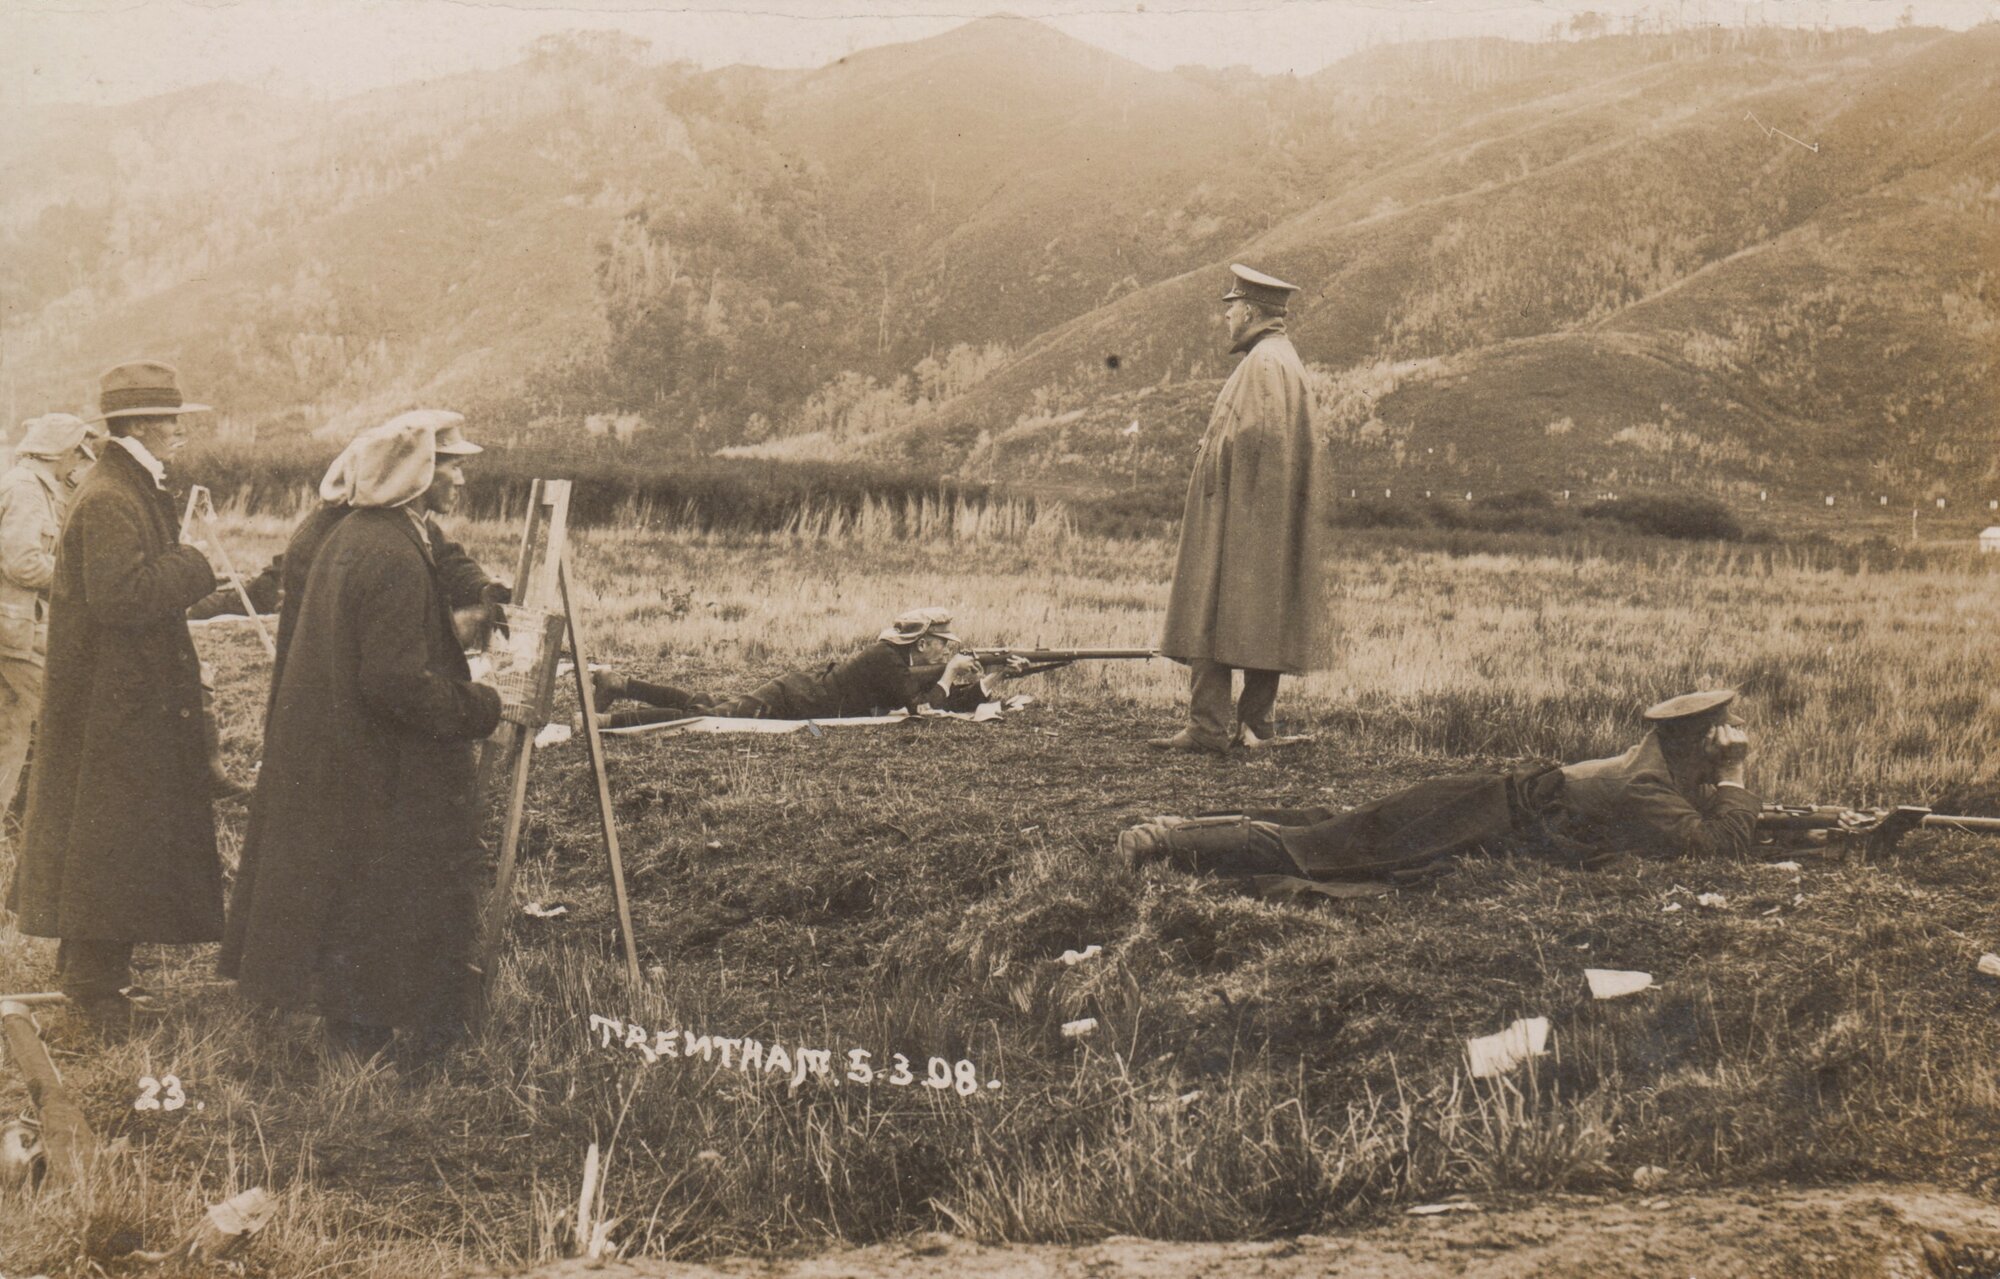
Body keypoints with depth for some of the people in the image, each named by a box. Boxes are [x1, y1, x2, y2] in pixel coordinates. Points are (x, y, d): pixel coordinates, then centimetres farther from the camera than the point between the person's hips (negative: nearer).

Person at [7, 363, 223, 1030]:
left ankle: (91, 970, 26)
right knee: (112, 834, -4)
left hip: (138, 694, 11)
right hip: (114, 700, -11)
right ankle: (94, 984, 5)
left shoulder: (136, 490, 13)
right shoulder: (106, 501, -20)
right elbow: (120, 594, -29)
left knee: (120, 838, 16)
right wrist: (194, 565, -19)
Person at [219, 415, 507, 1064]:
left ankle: (353, 1032, 27)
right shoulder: (394, 557, -23)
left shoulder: (343, 535, 7)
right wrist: (480, 707, -14)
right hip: (381, 779, -10)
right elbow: (397, 682, -27)